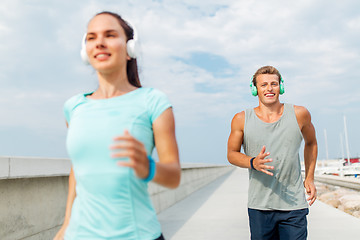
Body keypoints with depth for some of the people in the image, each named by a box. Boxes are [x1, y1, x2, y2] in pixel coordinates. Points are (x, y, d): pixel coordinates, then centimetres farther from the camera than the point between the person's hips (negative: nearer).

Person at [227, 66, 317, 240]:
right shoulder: (241, 119, -2)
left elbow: (311, 143, 18)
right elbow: (232, 154, 6)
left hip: (294, 205, 0)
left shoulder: (299, 114, 0)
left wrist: (309, 178, 12)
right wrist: (253, 162, -15)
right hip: (259, 206, 0)